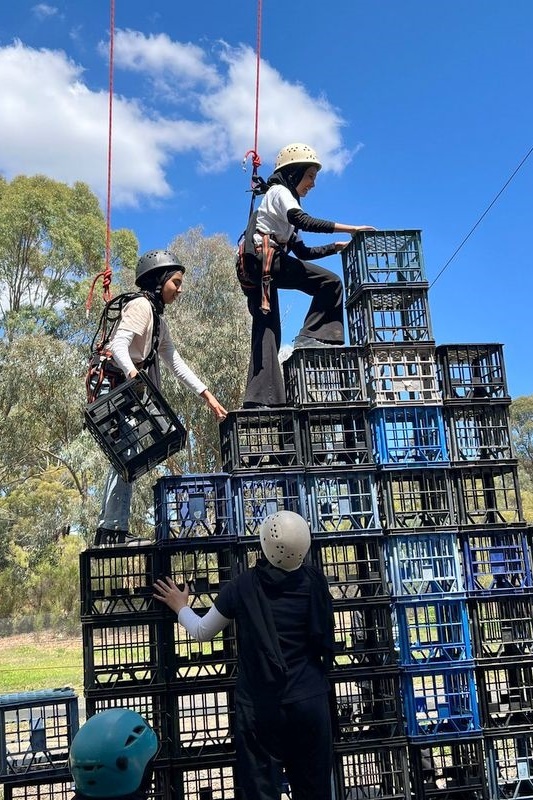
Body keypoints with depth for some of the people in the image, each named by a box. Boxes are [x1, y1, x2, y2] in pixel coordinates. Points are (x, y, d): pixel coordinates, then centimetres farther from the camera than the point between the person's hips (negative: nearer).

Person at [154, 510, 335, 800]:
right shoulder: (315, 581, -6)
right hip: (309, 701, 2)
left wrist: (181, 608, 23)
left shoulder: (242, 586, -10)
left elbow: (202, 632, 6)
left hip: (260, 706, -2)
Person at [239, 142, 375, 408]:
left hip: (256, 271, 10)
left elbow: (302, 251, 27)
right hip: (265, 259, -10)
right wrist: (349, 228, -17)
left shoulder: (283, 197, 34)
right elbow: (303, 221, -15)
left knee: (267, 333, 0)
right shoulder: (280, 192, 6)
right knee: (330, 282, -13)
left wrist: (336, 246, 18)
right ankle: (310, 337, -17)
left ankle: (258, 400, -7)